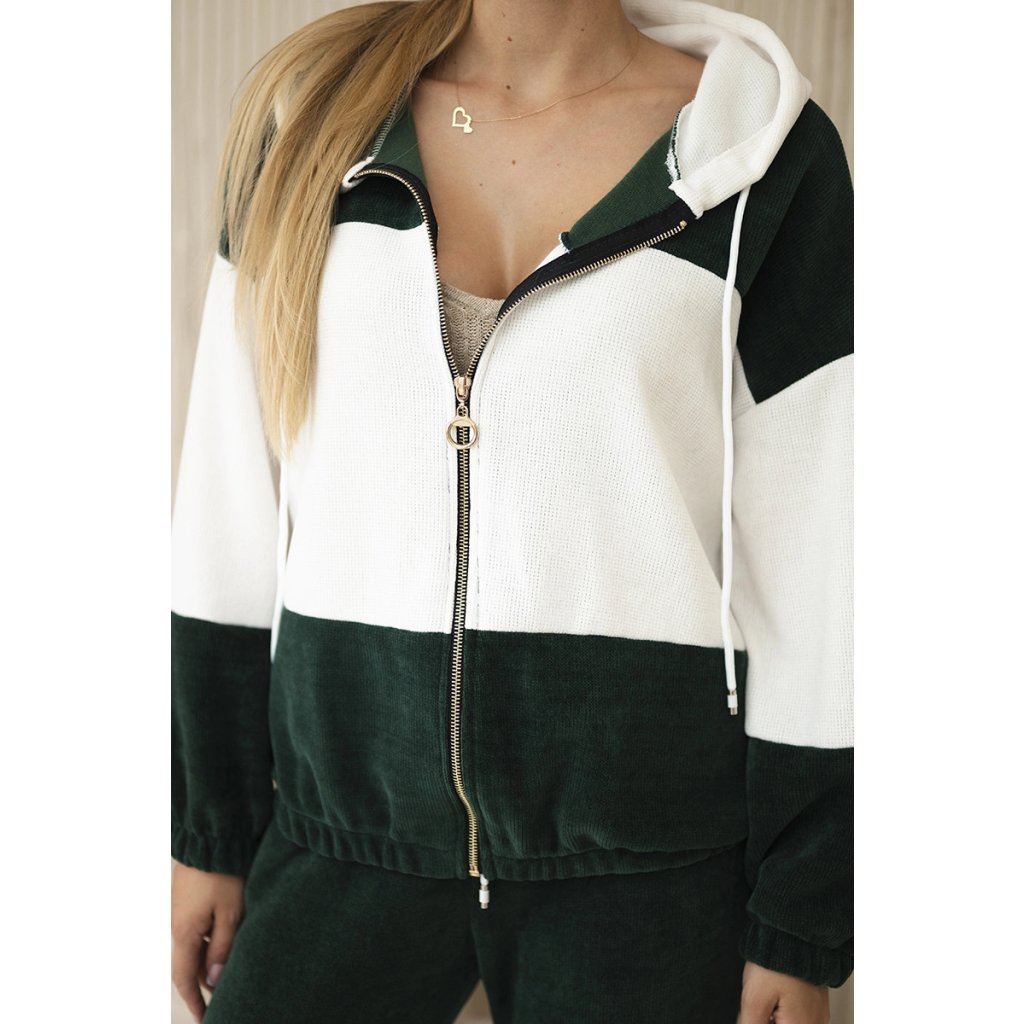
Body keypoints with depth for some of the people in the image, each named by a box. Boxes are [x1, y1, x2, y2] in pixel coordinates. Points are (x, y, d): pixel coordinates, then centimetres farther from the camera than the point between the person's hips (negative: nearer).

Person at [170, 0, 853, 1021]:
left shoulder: (762, 150, -4)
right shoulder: (311, 113, 4)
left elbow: (816, 562, -4)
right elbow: (229, 498, 5)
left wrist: (801, 925, -2)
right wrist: (204, 826, 7)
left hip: (641, 851, -1)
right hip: (345, 817, 2)